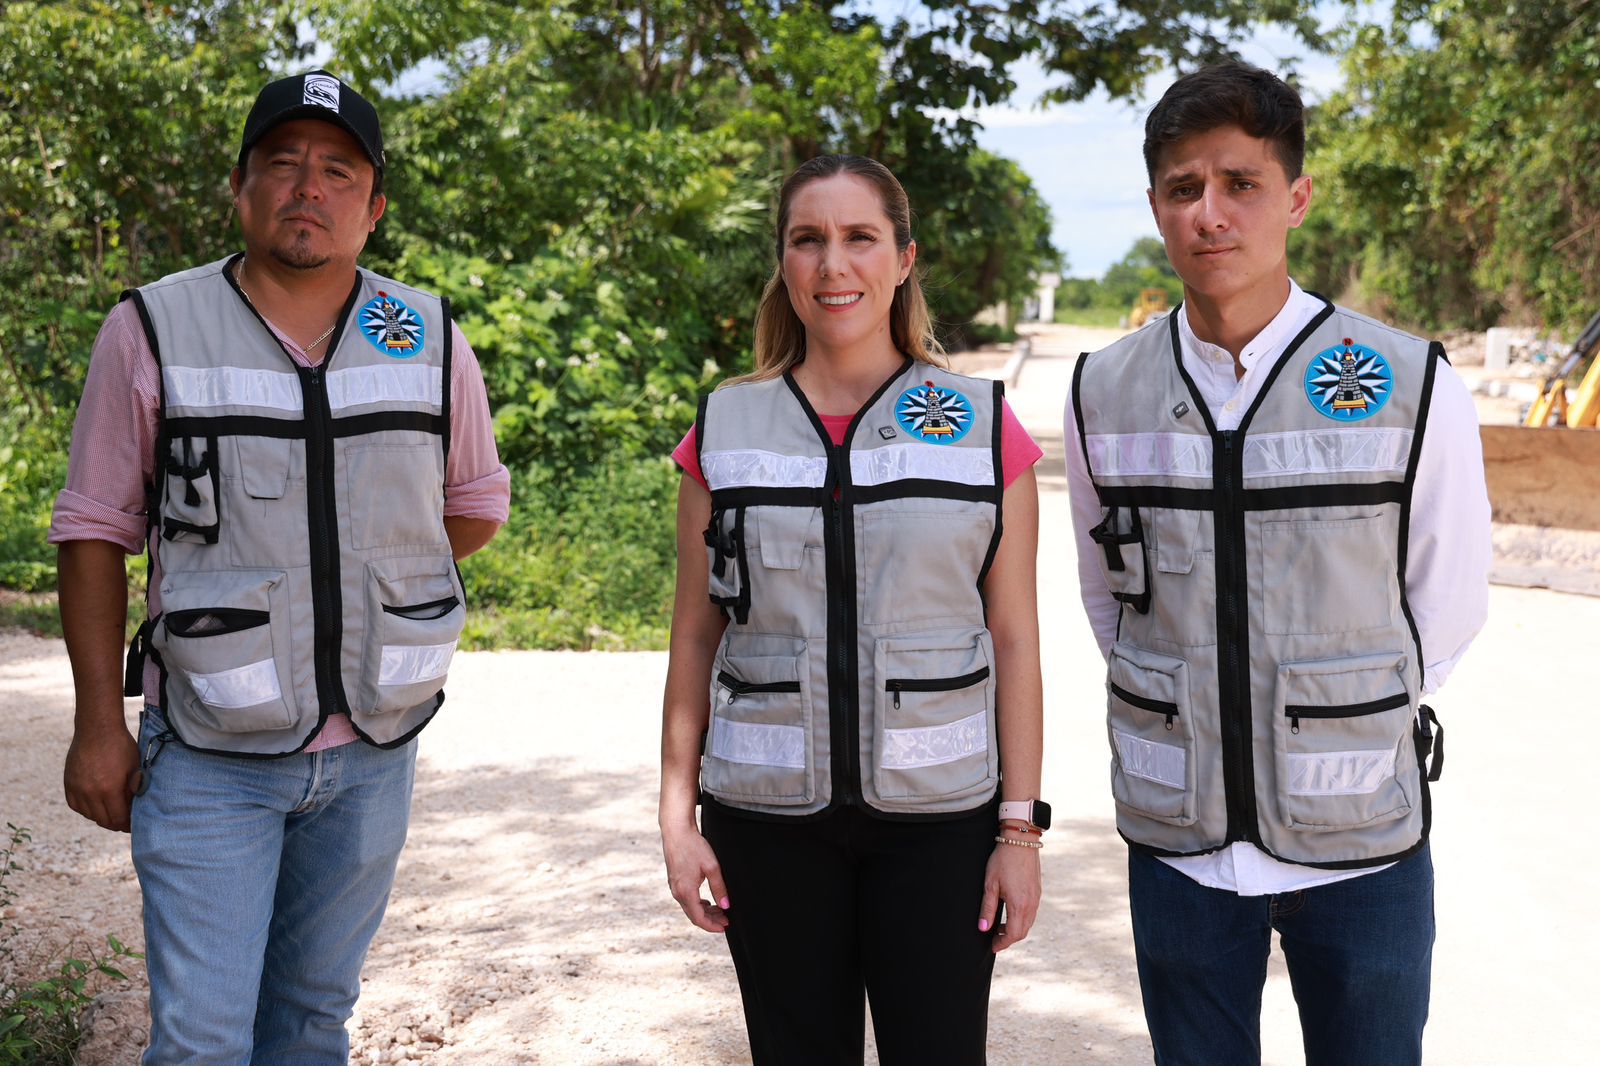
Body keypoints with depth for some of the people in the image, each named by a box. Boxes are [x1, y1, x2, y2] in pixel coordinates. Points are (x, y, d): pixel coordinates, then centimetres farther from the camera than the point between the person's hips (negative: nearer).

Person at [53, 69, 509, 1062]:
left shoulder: (431, 338, 1)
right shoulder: (154, 330, -5)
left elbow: (476, 502, 15)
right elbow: (96, 533, -1)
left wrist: (369, 574, 5)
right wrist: (99, 723, -4)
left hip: (373, 749, 3)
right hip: (208, 756, -2)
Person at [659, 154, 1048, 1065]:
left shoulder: (983, 427, 0)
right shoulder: (724, 432, 3)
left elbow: (1013, 640, 0)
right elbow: (696, 633, 6)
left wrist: (1020, 825, -3)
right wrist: (679, 813, 2)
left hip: (938, 815, -1)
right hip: (768, 818, 2)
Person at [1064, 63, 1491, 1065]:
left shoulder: (1413, 387, -10)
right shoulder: (1102, 394, -3)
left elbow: (1446, 610, 2)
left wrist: (1347, 733, 7)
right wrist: (1192, 720, 9)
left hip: (1358, 838, -2)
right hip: (1177, 838, 2)